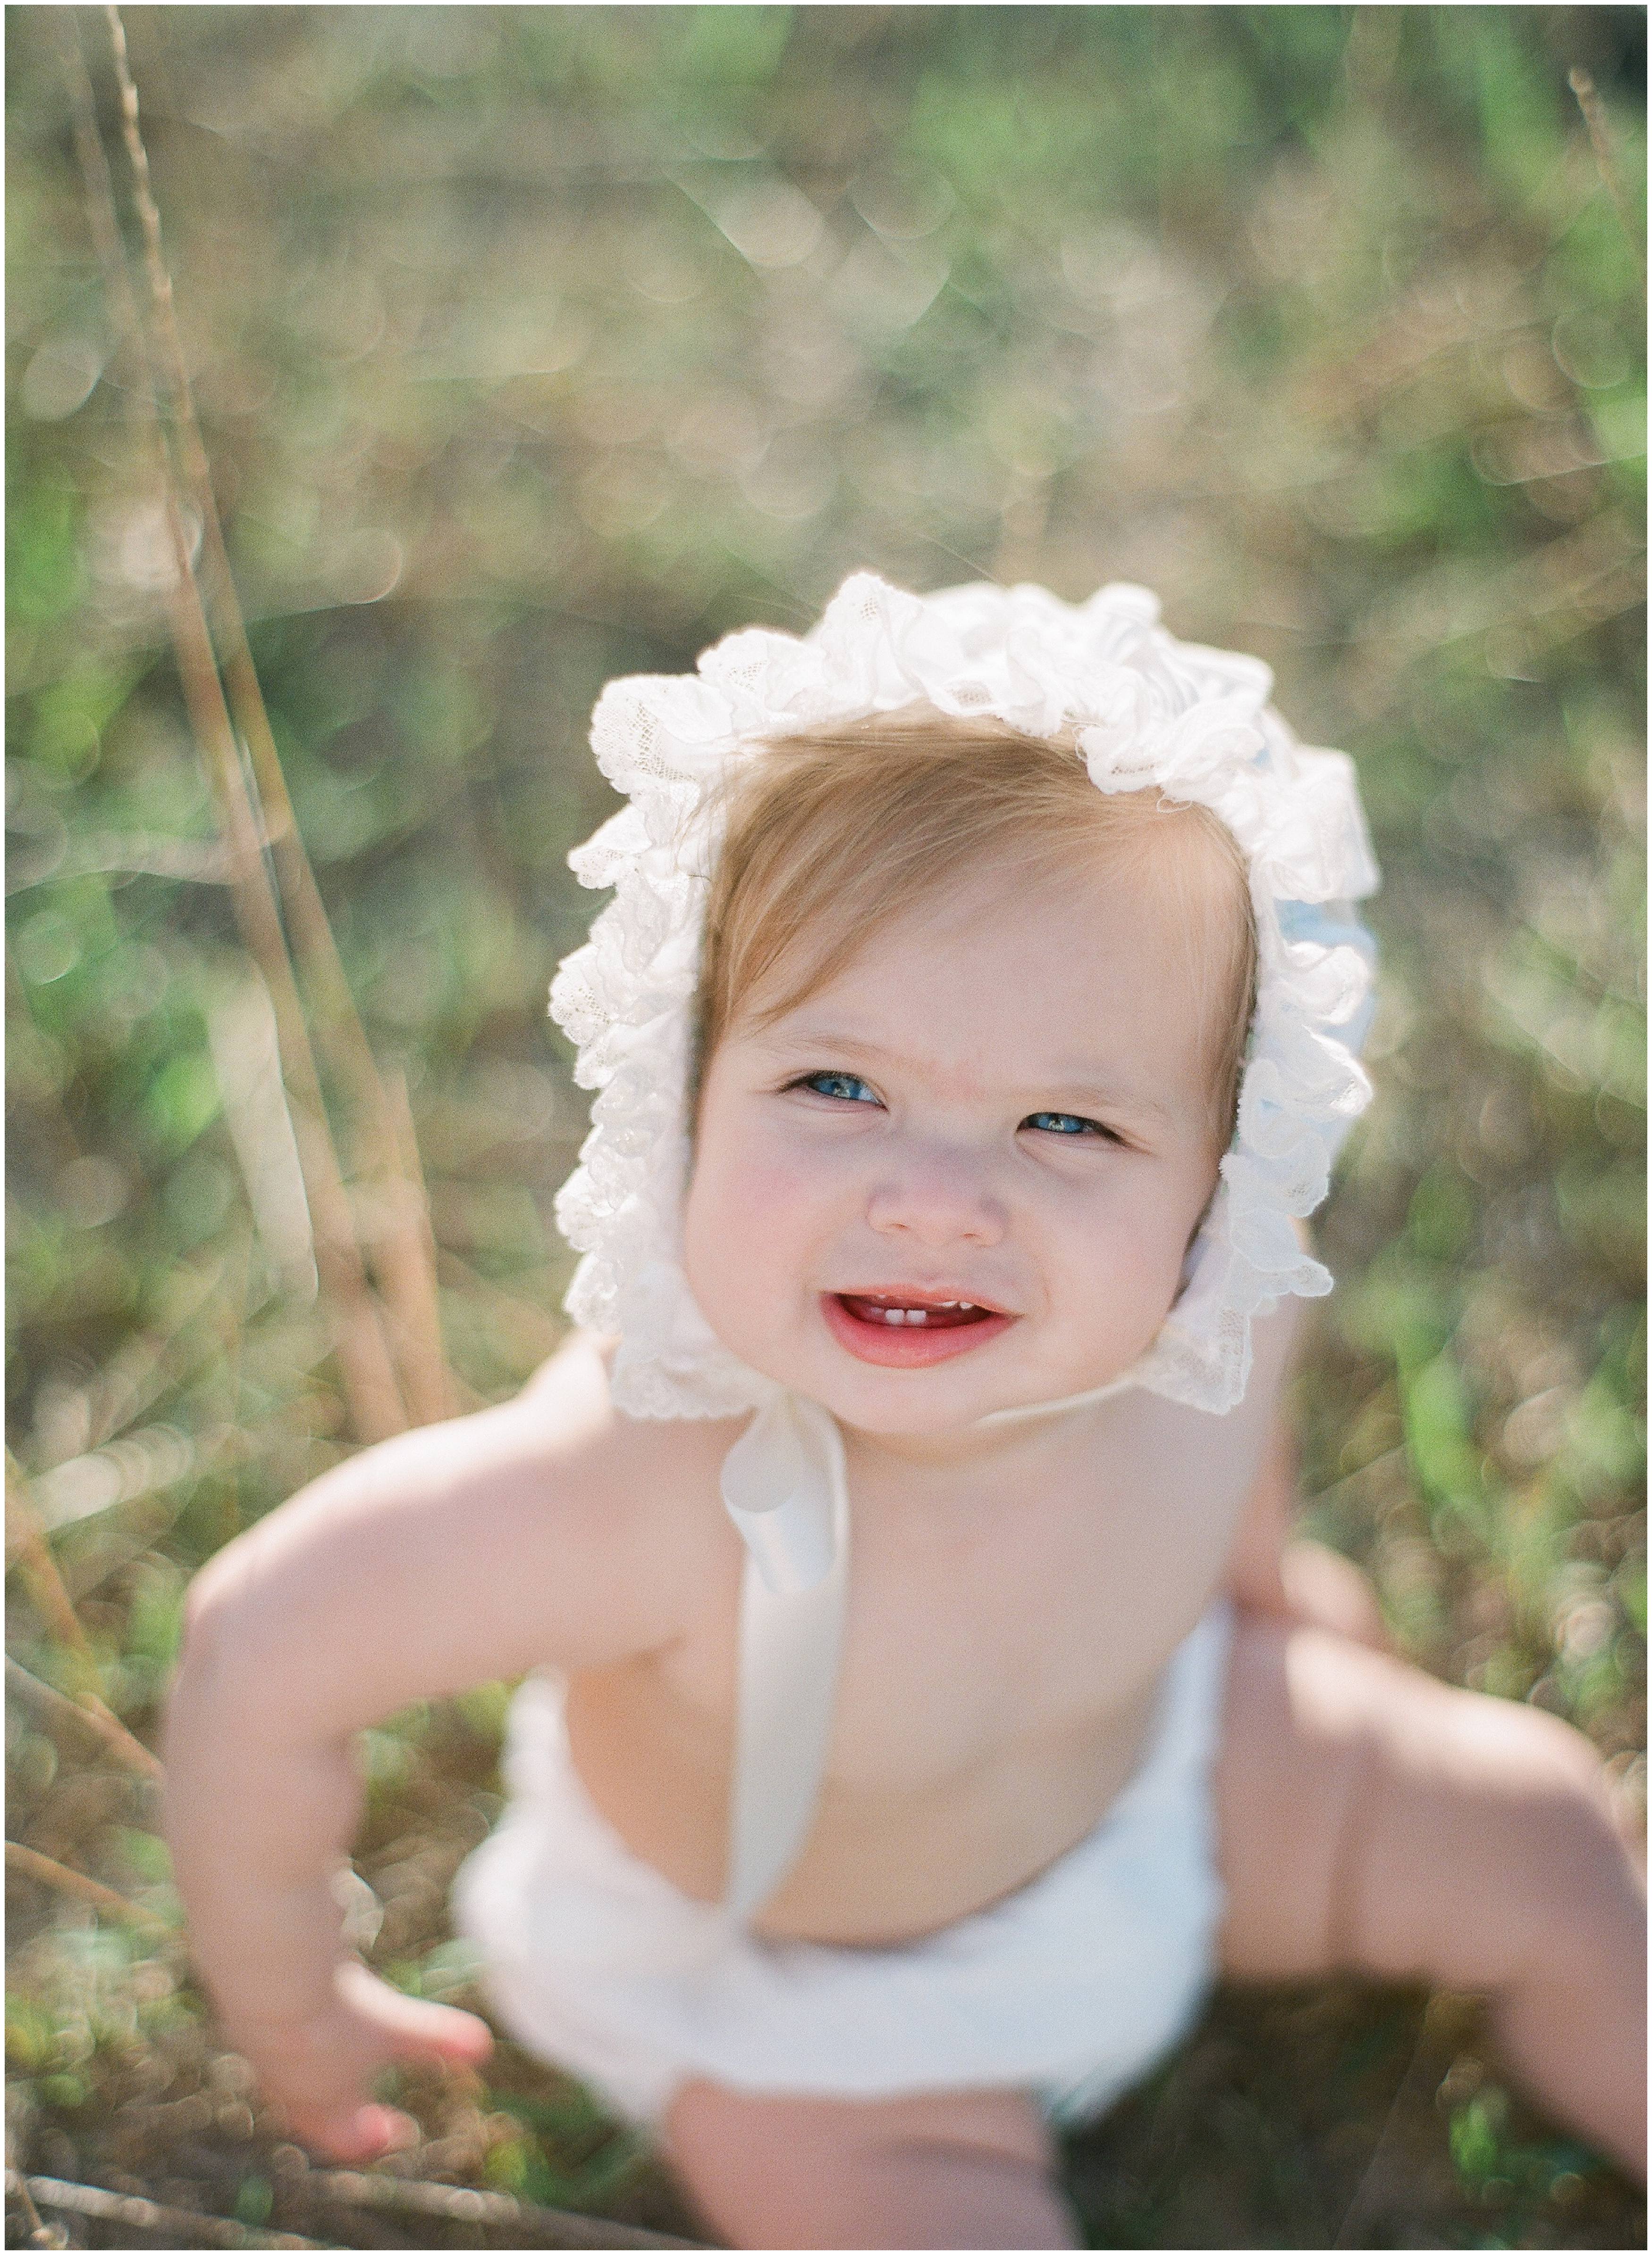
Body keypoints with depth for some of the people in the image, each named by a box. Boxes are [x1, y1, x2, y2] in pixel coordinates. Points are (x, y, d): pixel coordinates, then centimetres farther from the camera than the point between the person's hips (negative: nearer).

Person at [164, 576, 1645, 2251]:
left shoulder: (1203, 1331, -30)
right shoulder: (647, 1485, -46)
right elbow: (263, 1645, -31)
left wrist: (1257, 1588, 17)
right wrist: (289, 2011, -15)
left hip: (1154, 1752, 4)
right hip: (795, 1988, -3)